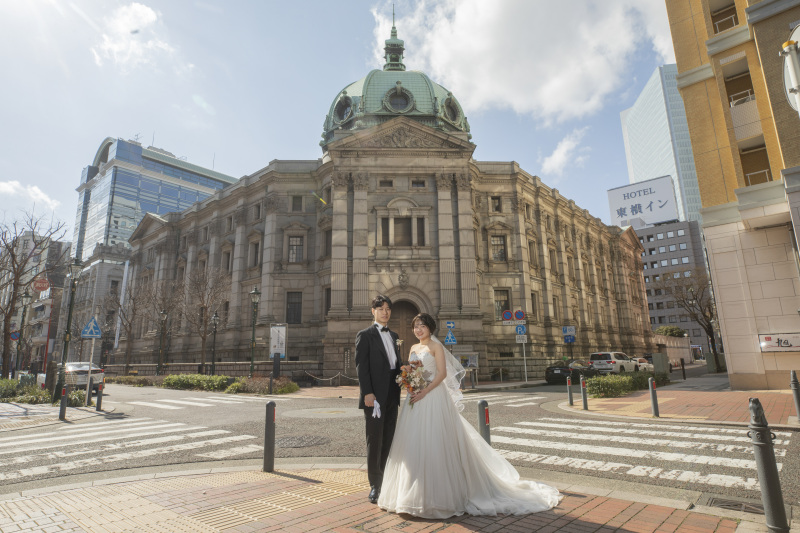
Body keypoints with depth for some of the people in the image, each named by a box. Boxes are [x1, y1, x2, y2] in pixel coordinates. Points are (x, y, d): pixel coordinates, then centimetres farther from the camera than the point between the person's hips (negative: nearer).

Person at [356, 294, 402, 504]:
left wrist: (398, 391, 10)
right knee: (374, 441, 1)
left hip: (392, 396, 6)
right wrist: (367, 393, -18)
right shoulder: (365, 335, -4)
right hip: (375, 396, -6)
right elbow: (361, 366, -11)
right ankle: (375, 485, 13)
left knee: (388, 441, 12)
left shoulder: (394, 336, 16)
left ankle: (385, 481, 24)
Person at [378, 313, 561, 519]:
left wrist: (424, 392, -19)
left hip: (433, 397, -6)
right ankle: (415, 491, 20)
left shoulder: (435, 347, -4)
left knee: (434, 442, -4)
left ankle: (438, 491, 8)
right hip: (415, 398, 6)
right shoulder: (413, 348, 15)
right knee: (414, 443, 8)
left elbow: (442, 373, -13)